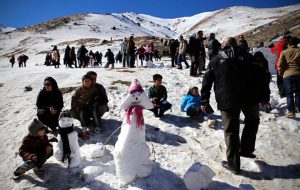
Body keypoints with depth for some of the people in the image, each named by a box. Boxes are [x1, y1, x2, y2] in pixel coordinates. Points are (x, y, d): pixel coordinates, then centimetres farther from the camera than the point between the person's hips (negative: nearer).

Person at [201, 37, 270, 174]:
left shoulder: (216, 60, 11)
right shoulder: (246, 56, 12)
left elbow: (207, 81, 7)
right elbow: (260, 77, 8)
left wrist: (204, 101, 11)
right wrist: (264, 97, 15)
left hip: (226, 101, -1)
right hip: (249, 98, 1)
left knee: (231, 131, 7)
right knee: (252, 121, 28)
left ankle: (233, 164, 13)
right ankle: (245, 149, 27)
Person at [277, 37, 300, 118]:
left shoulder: (284, 52, 1)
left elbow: (280, 65, -3)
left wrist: (281, 73, 12)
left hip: (288, 75, -3)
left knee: (289, 93, -1)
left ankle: (291, 111, -6)